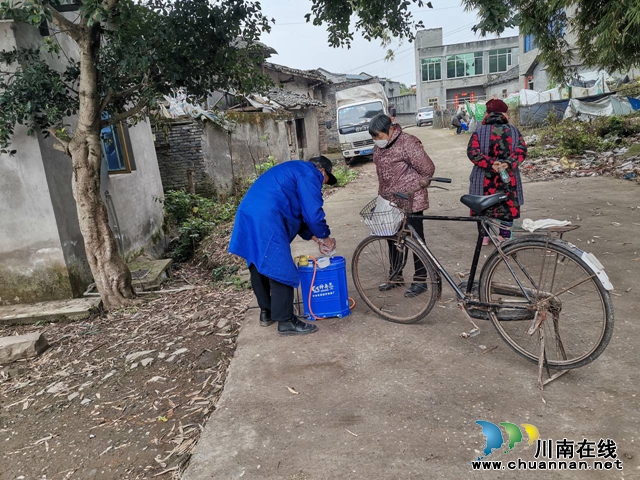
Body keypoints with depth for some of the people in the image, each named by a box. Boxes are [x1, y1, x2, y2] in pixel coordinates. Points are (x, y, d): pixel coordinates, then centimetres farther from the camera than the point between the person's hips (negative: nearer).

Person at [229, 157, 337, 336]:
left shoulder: (294, 170, 30)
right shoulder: (309, 175, -1)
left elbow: (296, 211, 29)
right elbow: (313, 212, -7)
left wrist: (312, 236, 24)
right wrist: (324, 236, 10)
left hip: (248, 217, 11)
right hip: (266, 221, -11)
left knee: (258, 265, 19)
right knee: (281, 270, -5)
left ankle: (266, 312, 31)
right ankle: (286, 321, 2)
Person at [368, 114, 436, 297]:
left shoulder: (407, 143, -18)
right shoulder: (379, 146, 7)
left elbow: (427, 169, -16)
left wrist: (413, 188, -6)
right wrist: (382, 193, 15)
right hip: (390, 201, 8)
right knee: (393, 239, 16)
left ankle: (420, 280, 16)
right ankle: (396, 277, 31)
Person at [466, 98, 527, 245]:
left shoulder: (480, 131, -3)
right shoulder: (513, 131, 2)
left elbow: (473, 152, -16)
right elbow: (522, 150, -9)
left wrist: (490, 164, -18)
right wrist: (508, 163, -18)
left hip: (485, 178, -1)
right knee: (507, 205, 13)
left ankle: (484, 236, 20)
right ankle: (505, 236, 20)